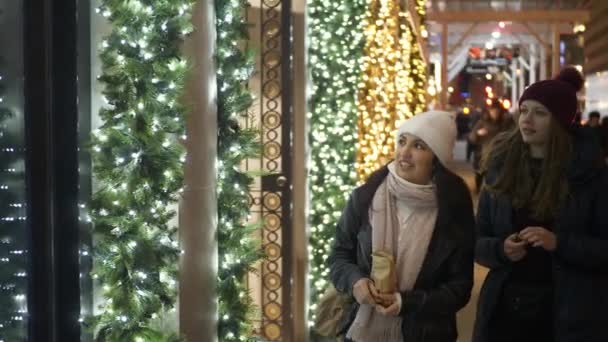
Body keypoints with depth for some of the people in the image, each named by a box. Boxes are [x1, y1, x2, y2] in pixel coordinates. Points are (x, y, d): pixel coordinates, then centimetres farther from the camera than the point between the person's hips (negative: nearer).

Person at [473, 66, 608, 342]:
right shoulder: (500, 169, 4)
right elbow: (477, 242, 8)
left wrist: (559, 243, -19)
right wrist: (500, 248, -13)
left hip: (570, 313, -2)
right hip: (505, 309, 3)